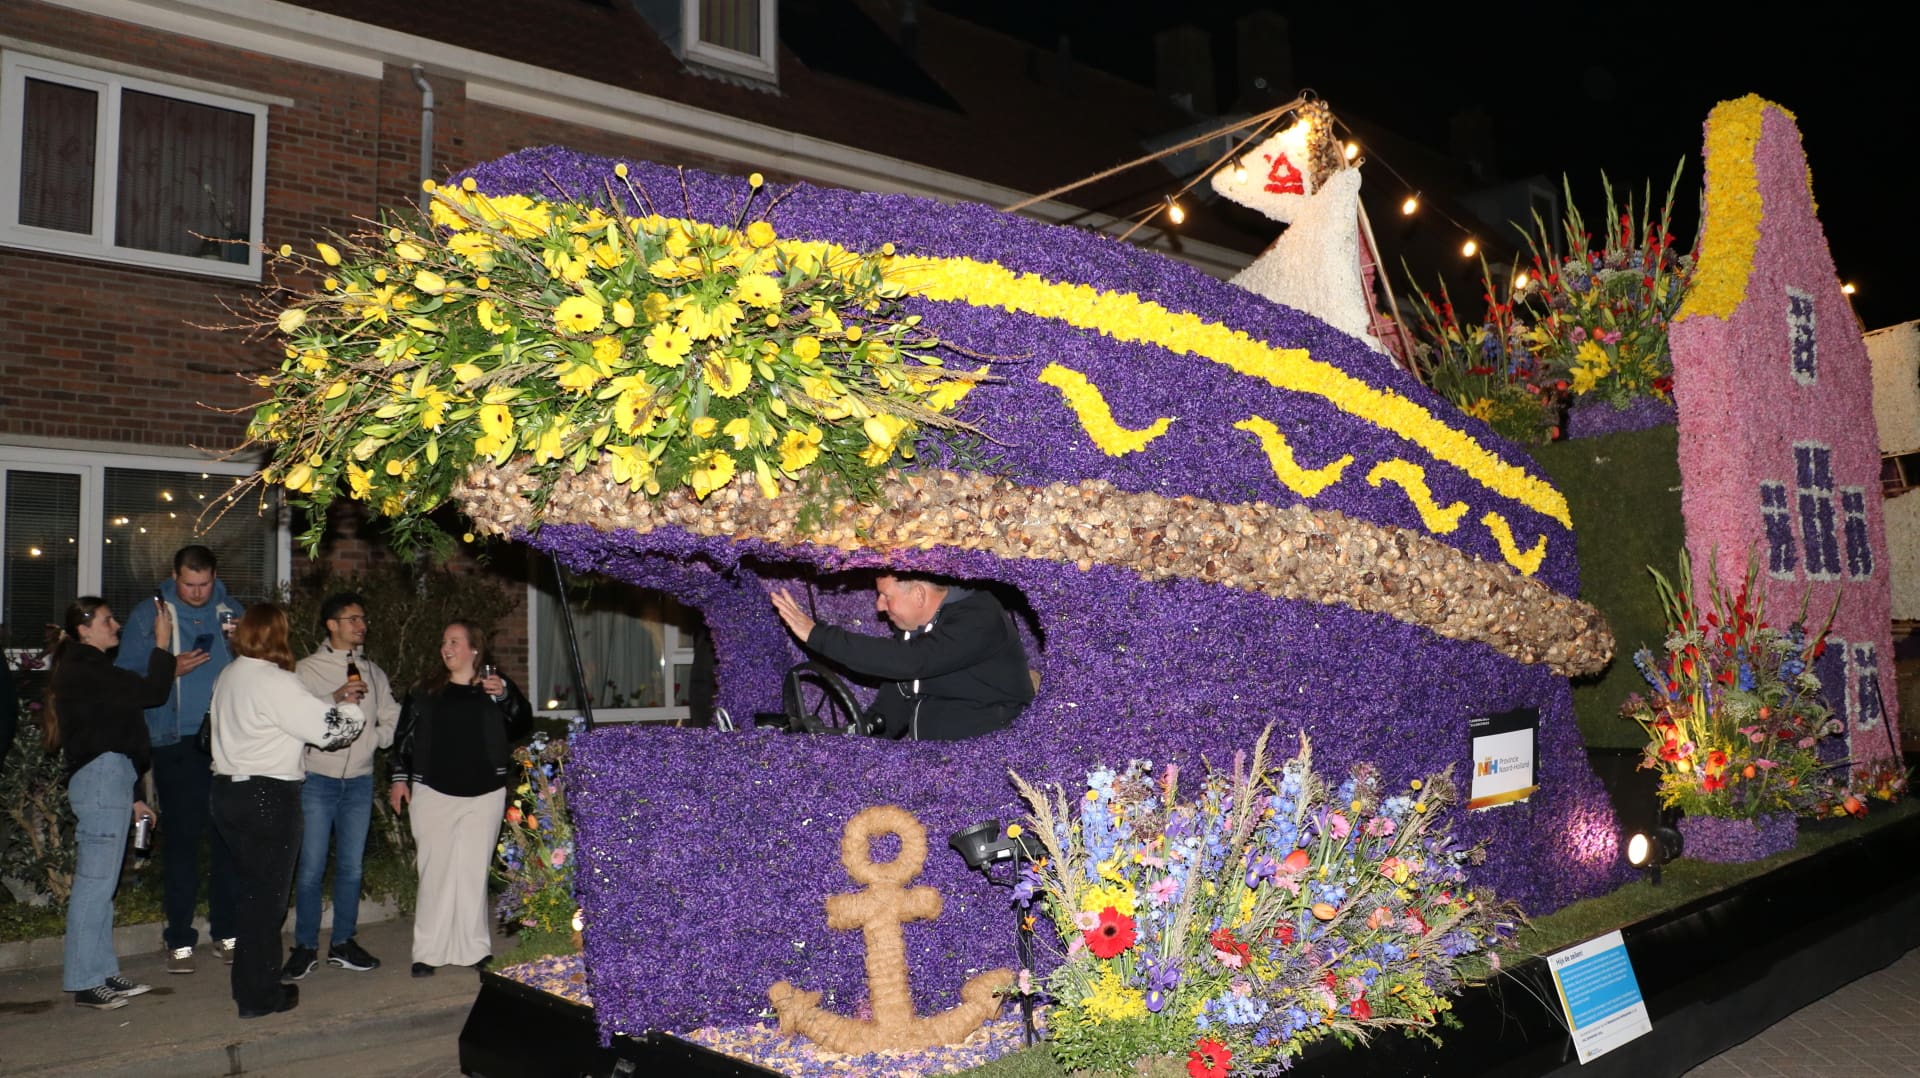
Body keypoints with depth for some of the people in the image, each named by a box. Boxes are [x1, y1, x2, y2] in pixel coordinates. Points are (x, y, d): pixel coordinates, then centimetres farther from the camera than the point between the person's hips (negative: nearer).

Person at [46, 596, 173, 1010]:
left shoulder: (86, 669, 22)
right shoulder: (85, 670, -11)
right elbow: (150, 691, -18)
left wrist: (131, 797, 23)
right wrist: (162, 643, -6)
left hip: (107, 781, 11)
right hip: (101, 779, -11)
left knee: (99, 882, 13)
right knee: (95, 881, -7)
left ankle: (102, 972, 18)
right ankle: (84, 982, -3)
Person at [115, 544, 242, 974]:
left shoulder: (232, 612, 9)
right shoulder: (148, 616, 3)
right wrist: (171, 670, -15)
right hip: (177, 744, -2)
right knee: (182, 837, -1)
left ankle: (227, 931, 15)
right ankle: (179, 939, 9)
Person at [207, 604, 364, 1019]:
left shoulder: (229, 677, 10)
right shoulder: (275, 682, -18)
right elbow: (329, 727, -19)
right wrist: (351, 705, 1)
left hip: (229, 792, 9)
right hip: (268, 798, -9)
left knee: (251, 891, 18)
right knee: (267, 895, 1)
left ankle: (249, 984, 28)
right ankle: (260, 996, 9)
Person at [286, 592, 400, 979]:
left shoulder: (372, 672, 13)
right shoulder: (308, 669, -2)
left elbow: (392, 720, 16)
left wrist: (372, 737, -1)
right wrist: (334, 699, -23)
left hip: (359, 780, 4)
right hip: (318, 778, -4)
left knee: (351, 867, 8)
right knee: (311, 867, -2)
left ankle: (343, 944, 18)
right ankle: (305, 947, 9)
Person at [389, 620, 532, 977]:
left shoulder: (495, 686, 5)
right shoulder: (427, 690, 9)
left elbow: (522, 725, -6)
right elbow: (405, 734, 12)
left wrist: (504, 695, -21)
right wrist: (400, 778, 6)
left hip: (484, 795, 0)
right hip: (433, 794, 0)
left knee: (474, 873, 3)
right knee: (435, 872, 0)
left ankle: (474, 948, 10)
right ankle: (429, 951, 6)